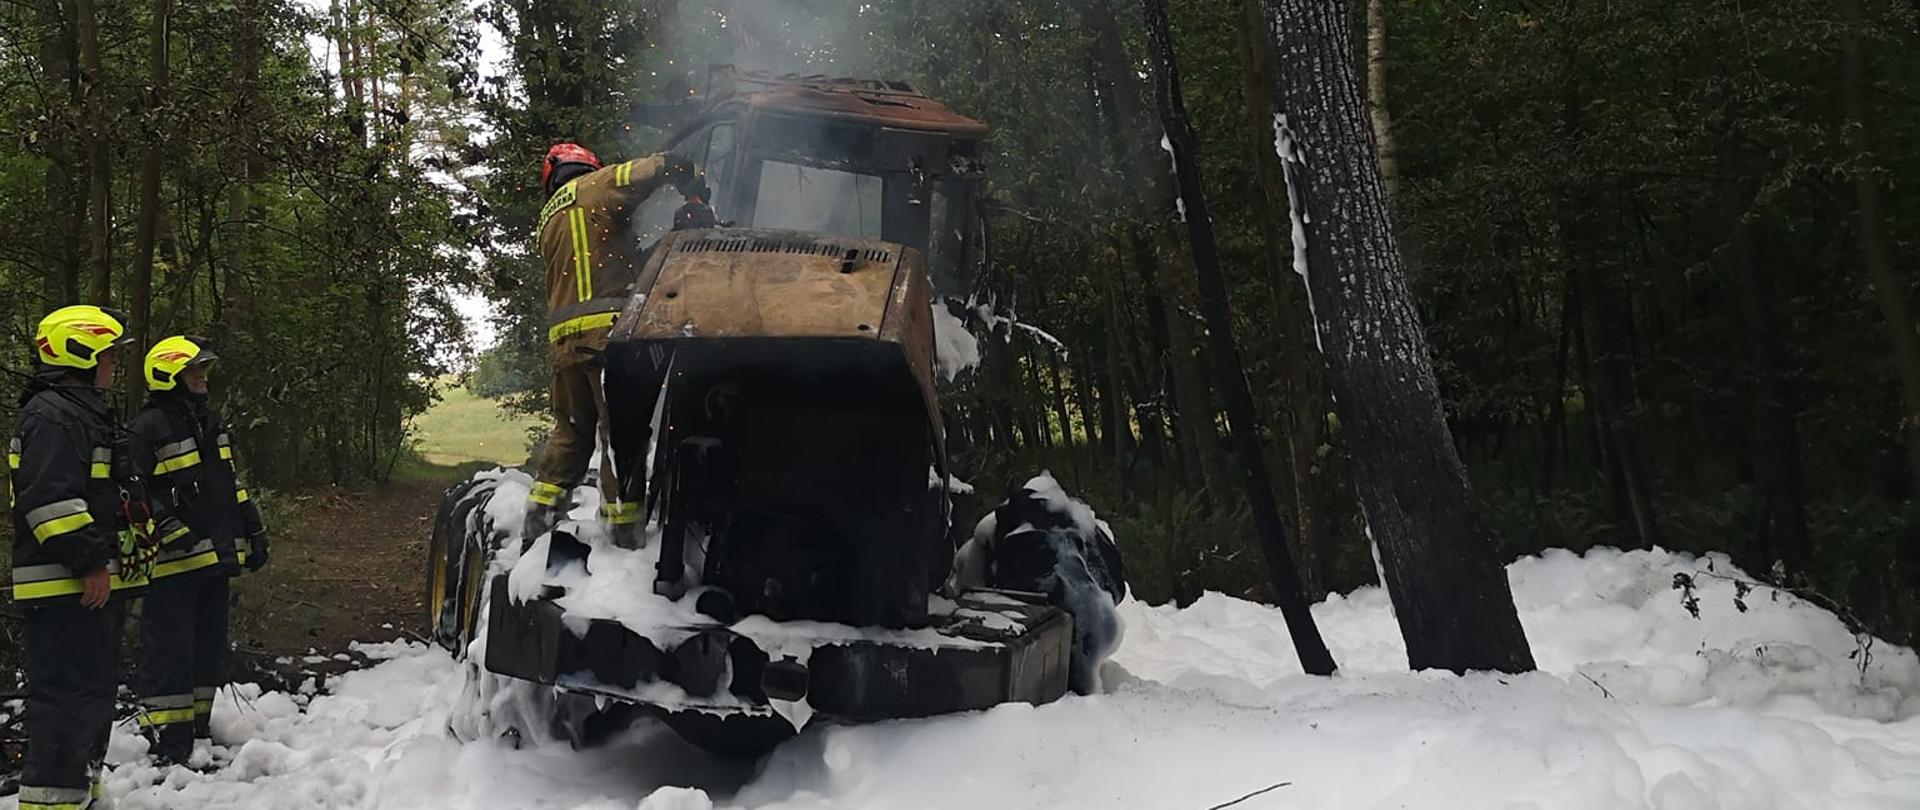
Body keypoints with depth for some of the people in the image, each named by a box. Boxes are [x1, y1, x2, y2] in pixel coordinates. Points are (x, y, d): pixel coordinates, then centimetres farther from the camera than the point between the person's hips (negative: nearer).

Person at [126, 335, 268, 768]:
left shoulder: (210, 422, 18)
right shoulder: (148, 429, -9)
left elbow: (232, 485, 25)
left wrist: (254, 533, 20)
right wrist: (168, 529, -25)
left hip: (215, 558, 9)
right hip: (172, 563, -9)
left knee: (209, 648, 15)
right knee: (170, 650, -6)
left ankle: (197, 728, 26)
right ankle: (167, 740, 0)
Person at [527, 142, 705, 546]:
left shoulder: (548, 218, 26)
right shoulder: (599, 186, 4)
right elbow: (663, 166, -6)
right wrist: (698, 187, 11)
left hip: (563, 335, 7)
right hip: (609, 327, -7)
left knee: (571, 427, 16)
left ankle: (541, 510, 12)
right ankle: (623, 523, -4)